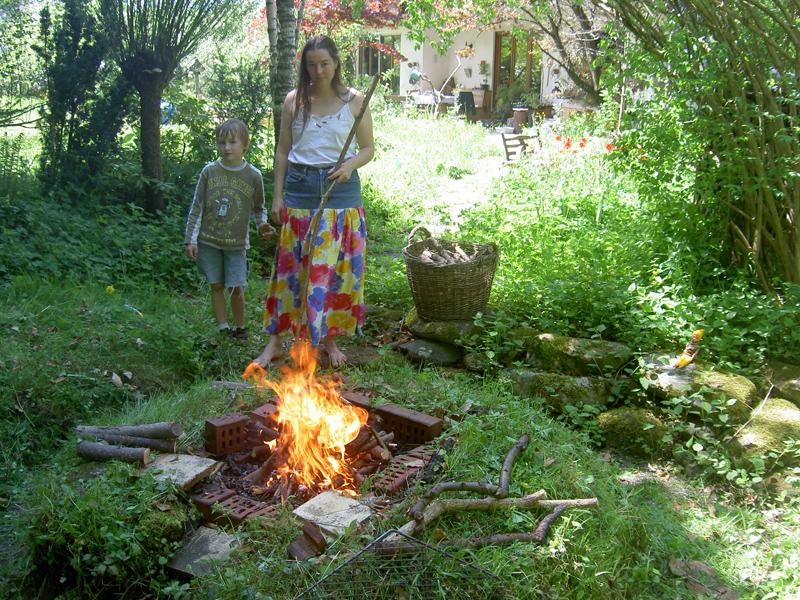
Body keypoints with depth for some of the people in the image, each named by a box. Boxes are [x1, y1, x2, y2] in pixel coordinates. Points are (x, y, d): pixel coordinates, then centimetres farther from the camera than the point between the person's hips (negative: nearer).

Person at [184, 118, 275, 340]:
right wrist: (191, 239, -3)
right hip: (208, 240, 1)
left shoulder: (253, 175, -4)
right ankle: (223, 328, 17)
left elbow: (259, 207, 10)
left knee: (236, 287, -3)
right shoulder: (209, 171, -3)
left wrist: (263, 225, -10)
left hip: (237, 242, -1)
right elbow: (196, 208, 1)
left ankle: (240, 327, 17)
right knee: (216, 286, 6)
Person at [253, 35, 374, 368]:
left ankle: (330, 338, 19)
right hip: (299, 189, 1)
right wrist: (278, 195, 5)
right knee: (290, 267, 3)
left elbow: (369, 148, 6)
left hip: (340, 189, -1)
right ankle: (275, 341, 13)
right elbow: (283, 150, 9)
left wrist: (351, 164, -16)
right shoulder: (294, 100, 5)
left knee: (336, 268, 3)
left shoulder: (354, 101, 1)